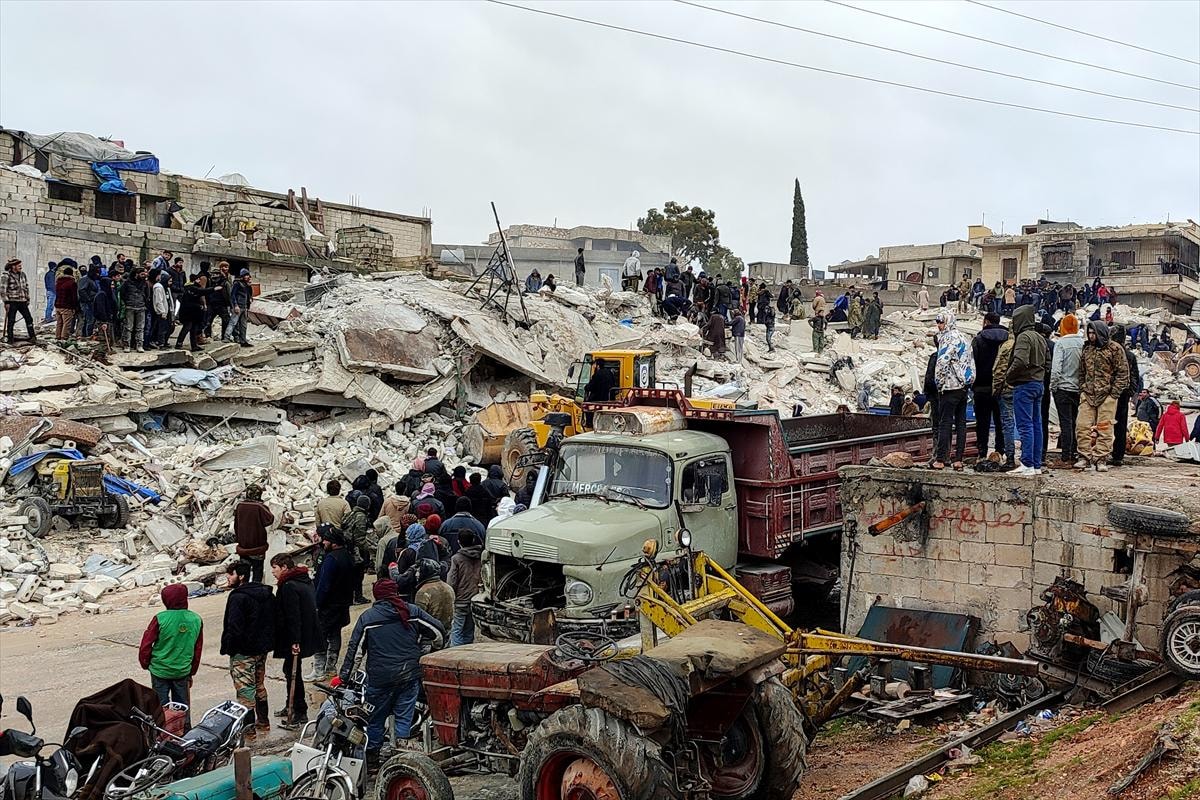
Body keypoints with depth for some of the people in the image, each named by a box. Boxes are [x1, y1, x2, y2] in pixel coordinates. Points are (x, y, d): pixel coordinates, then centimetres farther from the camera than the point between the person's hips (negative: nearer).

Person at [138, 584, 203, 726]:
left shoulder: (160, 619, -16)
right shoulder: (196, 620, -4)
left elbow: (145, 645, -9)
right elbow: (198, 650, 5)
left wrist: (145, 664, 9)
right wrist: (191, 672, 17)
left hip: (160, 670, -3)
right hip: (183, 671, 3)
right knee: (183, 707, 15)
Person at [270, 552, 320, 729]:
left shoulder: (289, 587, -21)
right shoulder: (306, 581, 10)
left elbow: (293, 616, -24)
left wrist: (295, 640, -23)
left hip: (293, 638, -10)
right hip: (308, 634, 10)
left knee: (292, 672, -1)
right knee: (290, 670, 21)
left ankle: (300, 713, 5)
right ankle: (291, 706, 34)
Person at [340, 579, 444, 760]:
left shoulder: (367, 617, 1)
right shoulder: (412, 611, 2)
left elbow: (354, 650, -1)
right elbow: (439, 632, 2)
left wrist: (344, 677, 4)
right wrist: (434, 650, 22)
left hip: (380, 677, -1)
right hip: (410, 675, 1)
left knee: (376, 717, 14)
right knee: (404, 716, 7)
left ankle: (372, 755, 21)